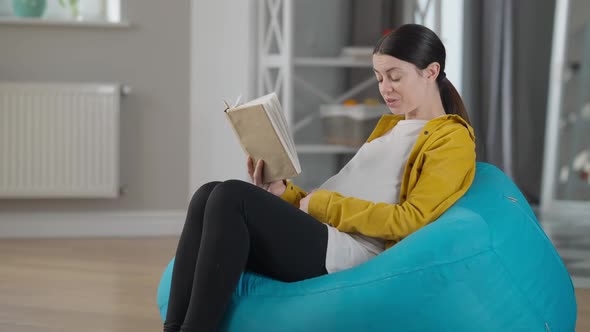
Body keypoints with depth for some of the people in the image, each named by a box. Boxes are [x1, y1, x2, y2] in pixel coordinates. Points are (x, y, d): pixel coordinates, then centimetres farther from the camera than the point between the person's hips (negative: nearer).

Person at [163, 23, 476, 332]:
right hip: (315, 236, 8)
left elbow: (411, 220, -9)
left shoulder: (452, 139, 3)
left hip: (347, 252, -8)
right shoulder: (389, 126, 30)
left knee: (231, 196, -27)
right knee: (209, 195, -17)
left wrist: (324, 204, -8)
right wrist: (283, 193, 6)